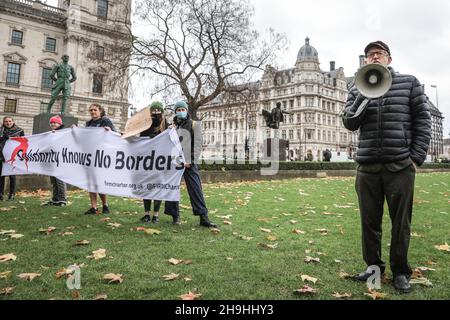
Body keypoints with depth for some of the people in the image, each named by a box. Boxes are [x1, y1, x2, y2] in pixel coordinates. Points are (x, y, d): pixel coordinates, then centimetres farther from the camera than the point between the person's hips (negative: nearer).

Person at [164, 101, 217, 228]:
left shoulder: (195, 125, 9)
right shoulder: (173, 126, 19)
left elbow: (197, 145, 0)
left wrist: (190, 161, -10)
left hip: (189, 163, -3)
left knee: (196, 189, -9)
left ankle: (203, 217, -10)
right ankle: (175, 216, 13)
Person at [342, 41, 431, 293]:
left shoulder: (409, 82, 8)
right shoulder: (358, 90, 13)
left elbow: (423, 120, 4)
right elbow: (350, 123, 2)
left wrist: (417, 157, -4)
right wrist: (365, 94, -10)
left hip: (400, 166, -2)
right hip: (367, 167, 2)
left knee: (401, 222, 5)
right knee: (369, 221, 8)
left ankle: (401, 272, 21)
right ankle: (374, 266, 25)